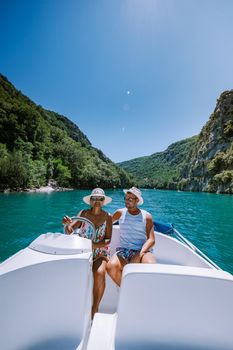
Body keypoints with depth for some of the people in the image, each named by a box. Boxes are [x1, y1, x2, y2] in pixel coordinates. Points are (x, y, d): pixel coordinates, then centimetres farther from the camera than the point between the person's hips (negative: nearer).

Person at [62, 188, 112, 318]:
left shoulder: (108, 217, -3)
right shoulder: (83, 213, -1)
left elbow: (108, 240, -6)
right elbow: (70, 231, -11)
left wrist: (94, 245, -24)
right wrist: (68, 224, -34)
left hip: (101, 253, -1)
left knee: (100, 273, -29)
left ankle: (95, 309, -6)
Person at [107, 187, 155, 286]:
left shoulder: (146, 216, 4)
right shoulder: (120, 213, 9)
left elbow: (151, 240, -5)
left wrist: (140, 254, -19)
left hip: (142, 250, -1)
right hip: (123, 250, 2)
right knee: (111, 266, -29)